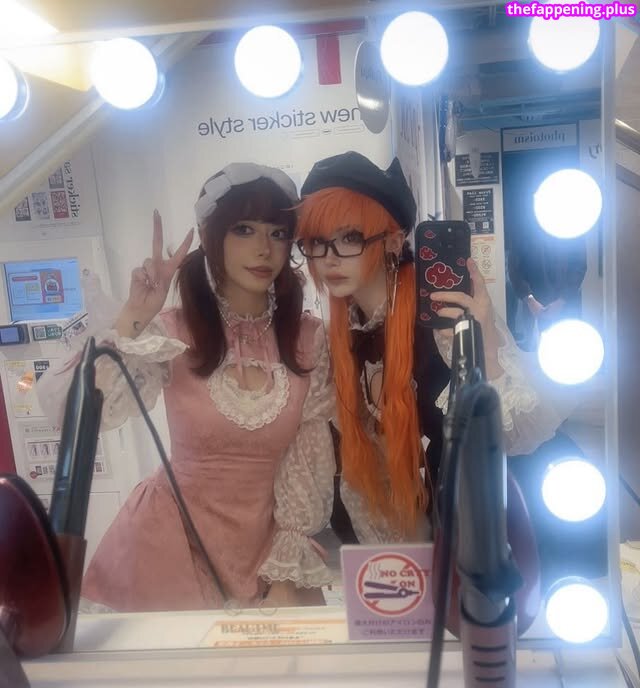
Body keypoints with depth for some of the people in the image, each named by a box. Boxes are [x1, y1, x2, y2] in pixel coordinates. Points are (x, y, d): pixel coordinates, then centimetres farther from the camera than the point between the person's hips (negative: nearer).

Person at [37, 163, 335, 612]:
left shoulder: (309, 340, -7)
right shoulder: (171, 332, -11)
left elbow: (310, 462, -5)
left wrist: (288, 574, -6)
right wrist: (131, 322, -28)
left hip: (269, 538, 2)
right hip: (175, 538, -1)